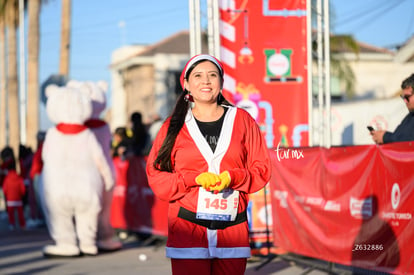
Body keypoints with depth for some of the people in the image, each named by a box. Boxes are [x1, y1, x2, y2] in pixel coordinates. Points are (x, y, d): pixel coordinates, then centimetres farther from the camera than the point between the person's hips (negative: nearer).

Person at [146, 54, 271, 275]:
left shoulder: (242, 120, 10)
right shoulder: (174, 125, 8)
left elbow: (261, 168, 9)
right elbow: (156, 176, 4)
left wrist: (231, 177, -11)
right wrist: (195, 179, -11)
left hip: (232, 230, 1)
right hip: (187, 232, -1)